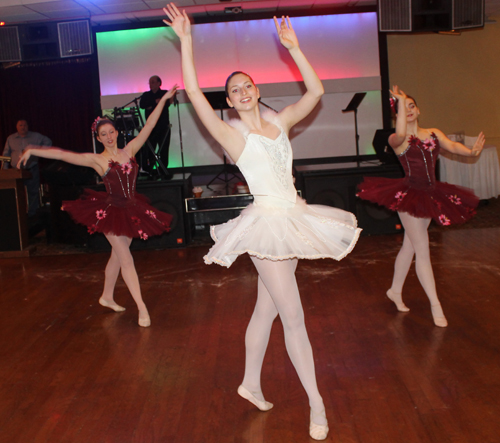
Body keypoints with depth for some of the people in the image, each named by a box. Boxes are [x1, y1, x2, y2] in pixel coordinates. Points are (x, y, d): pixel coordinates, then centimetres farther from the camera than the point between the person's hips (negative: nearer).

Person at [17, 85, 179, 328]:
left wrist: (162, 100, -2)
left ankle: (107, 297, 33)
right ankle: (142, 308, -6)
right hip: (110, 212, -4)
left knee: (117, 255, 15)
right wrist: (33, 150, -17)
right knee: (126, 258, -7)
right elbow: (62, 154, -11)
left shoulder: (129, 150, 3)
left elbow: (148, 126, 1)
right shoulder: (96, 160, -7)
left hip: (131, 211, 4)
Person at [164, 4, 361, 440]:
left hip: (293, 219, 6)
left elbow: (316, 92, 5)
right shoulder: (232, 134, -4)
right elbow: (195, 94, -14)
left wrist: (293, 47, 2)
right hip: (267, 223, -6)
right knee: (294, 318, -3)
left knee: (266, 310, 16)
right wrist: (186, 41, -16)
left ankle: (251, 384, 33)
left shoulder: (280, 121, 10)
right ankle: (316, 402, 10)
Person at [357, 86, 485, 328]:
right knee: (423, 252, -4)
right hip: (409, 196, -6)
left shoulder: (434, 133, 8)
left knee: (409, 246, 17)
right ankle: (435, 305, 5)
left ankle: (395, 291, 34)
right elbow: (400, 135, -33)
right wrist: (399, 101, -26)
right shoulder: (396, 140, -8)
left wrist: (471, 151, -30)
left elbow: (452, 146, -8)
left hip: (430, 195, 6)